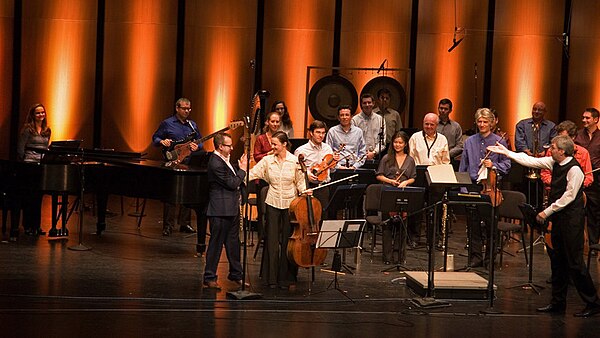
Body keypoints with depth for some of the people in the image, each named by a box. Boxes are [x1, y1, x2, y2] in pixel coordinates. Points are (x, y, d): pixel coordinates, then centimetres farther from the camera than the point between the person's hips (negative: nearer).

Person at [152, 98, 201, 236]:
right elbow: (155, 139, 7)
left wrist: (197, 147, -5)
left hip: (189, 163, 4)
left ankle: (185, 223, 15)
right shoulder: (167, 124, 3)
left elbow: (200, 142, 17)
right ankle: (168, 226, 1)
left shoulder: (193, 125, 13)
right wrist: (162, 141, -15)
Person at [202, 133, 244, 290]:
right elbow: (232, 184, -20)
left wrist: (240, 167, 2)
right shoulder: (216, 164, -22)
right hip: (221, 211, -10)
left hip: (231, 209, 10)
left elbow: (233, 178, 17)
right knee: (216, 243, -1)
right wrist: (242, 169, -8)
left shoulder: (224, 159, 9)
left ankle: (236, 274, 28)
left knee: (233, 242, 17)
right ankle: (209, 278, 7)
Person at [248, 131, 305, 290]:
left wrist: (304, 191, -13)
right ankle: (272, 278, 14)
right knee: (272, 241, 4)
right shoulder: (268, 160, 0)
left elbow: (300, 182, 3)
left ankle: (288, 278, 12)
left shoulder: (294, 161, -4)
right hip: (273, 204, 2)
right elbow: (253, 174, -5)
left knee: (288, 241, 2)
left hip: (290, 204, -2)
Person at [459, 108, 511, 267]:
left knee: (490, 222, 1)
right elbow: (463, 166, 14)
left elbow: (506, 164, 2)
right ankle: (475, 256, 10)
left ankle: (490, 257, 10)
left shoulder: (499, 142, 2)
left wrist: (493, 165, -15)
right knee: (473, 222, 3)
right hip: (473, 185, 3)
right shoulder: (470, 142, 12)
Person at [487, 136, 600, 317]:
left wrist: (547, 212, -16)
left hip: (571, 220, -9)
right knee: (558, 261, 12)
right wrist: (506, 152, 14)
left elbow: (569, 196, -19)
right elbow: (531, 161, 14)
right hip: (558, 218, 9)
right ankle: (558, 303, 19)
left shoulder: (574, 169, -17)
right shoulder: (555, 163, 8)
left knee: (575, 262, -7)